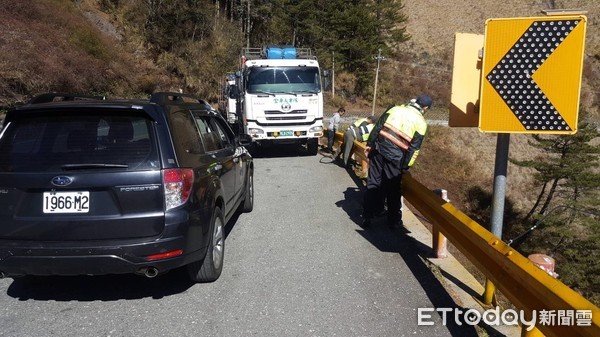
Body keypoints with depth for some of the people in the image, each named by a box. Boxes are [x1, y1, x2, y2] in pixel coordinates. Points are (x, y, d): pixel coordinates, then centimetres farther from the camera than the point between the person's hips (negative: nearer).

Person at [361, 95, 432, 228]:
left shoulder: (396, 108, 10)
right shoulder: (421, 122, 2)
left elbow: (378, 126, 6)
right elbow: (414, 148, -2)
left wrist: (370, 144, 11)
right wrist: (405, 166, 2)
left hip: (379, 149, 3)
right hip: (395, 157, -3)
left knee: (373, 183, 10)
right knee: (393, 189, 10)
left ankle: (366, 217, 15)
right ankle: (394, 220, 22)